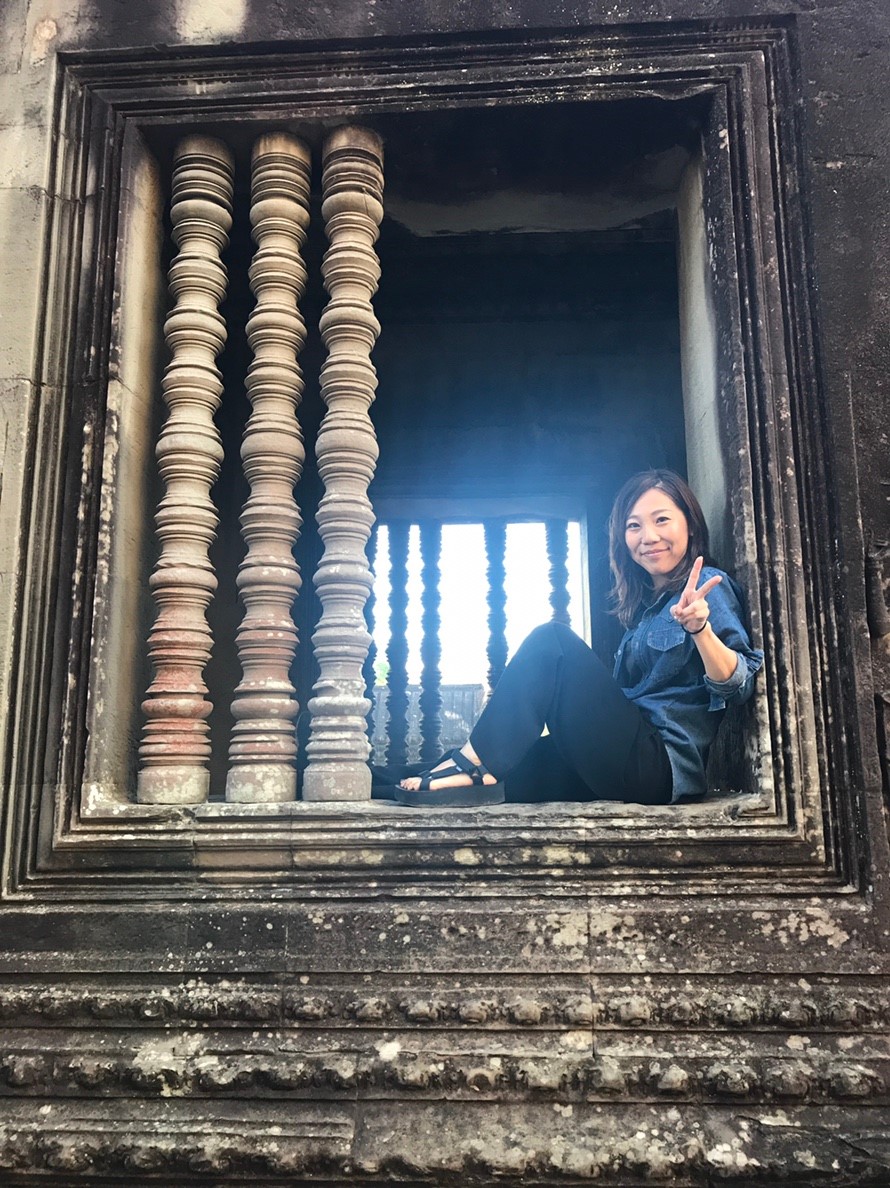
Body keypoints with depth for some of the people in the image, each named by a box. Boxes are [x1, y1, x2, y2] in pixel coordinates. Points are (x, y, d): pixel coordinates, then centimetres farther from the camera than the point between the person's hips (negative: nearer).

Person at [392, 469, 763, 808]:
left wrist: (700, 627, -33)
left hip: (660, 763, -8)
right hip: (631, 762, 8)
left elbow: (737, 686, -15)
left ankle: (475, 764, -23)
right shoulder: (645, 604, 22)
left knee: (551, 640, -19)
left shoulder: (707, 586, -1)